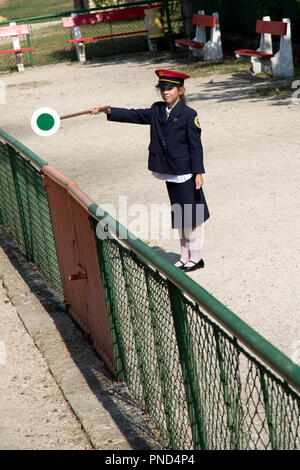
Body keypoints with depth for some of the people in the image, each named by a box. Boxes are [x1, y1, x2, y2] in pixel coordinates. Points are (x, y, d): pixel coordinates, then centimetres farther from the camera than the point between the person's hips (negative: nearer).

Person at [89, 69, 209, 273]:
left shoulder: (189, 115, -10)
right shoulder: (157, 111, 8)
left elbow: (196, 146, -11)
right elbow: (134, 115, 7)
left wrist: (198, 172, -14)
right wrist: (106, 110, -2)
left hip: (185, 174, -7)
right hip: (169, 174, 7)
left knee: (192, 216, 0)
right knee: (179, 217, 15)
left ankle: (196, 258, 10)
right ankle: (185, 256, 24)